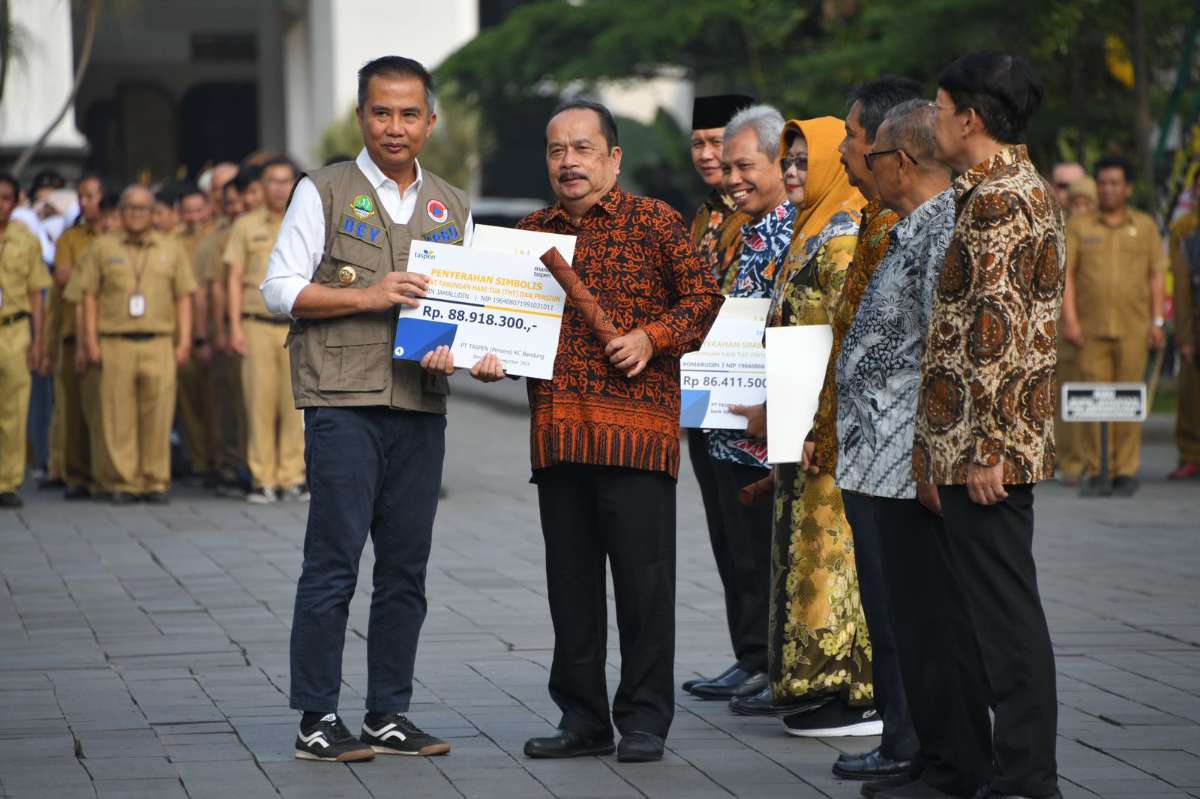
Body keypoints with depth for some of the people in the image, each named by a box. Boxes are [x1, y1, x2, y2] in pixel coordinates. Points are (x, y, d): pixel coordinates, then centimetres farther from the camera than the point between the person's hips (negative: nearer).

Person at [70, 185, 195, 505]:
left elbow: (184, 297, 13)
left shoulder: (171, 249, 15)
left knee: (158, 415, -4)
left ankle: (156, 481, 2)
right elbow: (89, 295, 9)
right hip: (115, 343, 0)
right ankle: (124, 482, 1)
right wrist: (91, 341, 0)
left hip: (159, 343, 0)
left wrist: (184, 341, 3)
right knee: (119, 417, -3)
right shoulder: (102, 247, 12)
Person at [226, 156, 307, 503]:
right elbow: (234, 278, 8)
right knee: (260, 403, -3)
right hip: (257, 325, 0)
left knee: (296, 403, -3)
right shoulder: (246, 226, 10)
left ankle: (293, 477, 3)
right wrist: (235, 327, 0)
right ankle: (263, 479, 1)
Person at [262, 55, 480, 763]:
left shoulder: (453, 207, 16)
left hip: (422, 405, 5)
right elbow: (281, 289, -2)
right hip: (343, 402, -5)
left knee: (407, 566, 7)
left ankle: (390, 713, 14)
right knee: (335, 562, -6)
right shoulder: (323, 192, 3)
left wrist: (456, 348, -4)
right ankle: (318, 719, -2)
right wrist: (367, 296, -13)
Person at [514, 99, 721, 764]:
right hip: (556, 428, 5)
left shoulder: (653, 221, 2)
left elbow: (704, 298, 2)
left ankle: (645, 719, 6)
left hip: (636, 424, -5)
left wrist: (652, 337, -11)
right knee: (570, 579, 8)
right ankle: (582, 717, 16)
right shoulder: (530, 232, 15)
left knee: (642, 577, -3)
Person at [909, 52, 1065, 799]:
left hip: (986, 447, -11)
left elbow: (997, 331, -21)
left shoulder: (997, 198, -15)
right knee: (950, 604, 15)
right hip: (962, 447, 11)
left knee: (1005, 609, -5)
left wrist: (987, 449, -22)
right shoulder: (1029, 189, 18)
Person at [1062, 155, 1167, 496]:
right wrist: (1069, 319, -6)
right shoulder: (1079, 226, 8)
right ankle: (1097, 471, 3)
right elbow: (1066, 273, 4)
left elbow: (1156, 276, 11)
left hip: (1132, 328, 0)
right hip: (1091, 328, 0)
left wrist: (1157, 321, 4)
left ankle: (1127, 471, 3)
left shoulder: (1145, 226, 11)